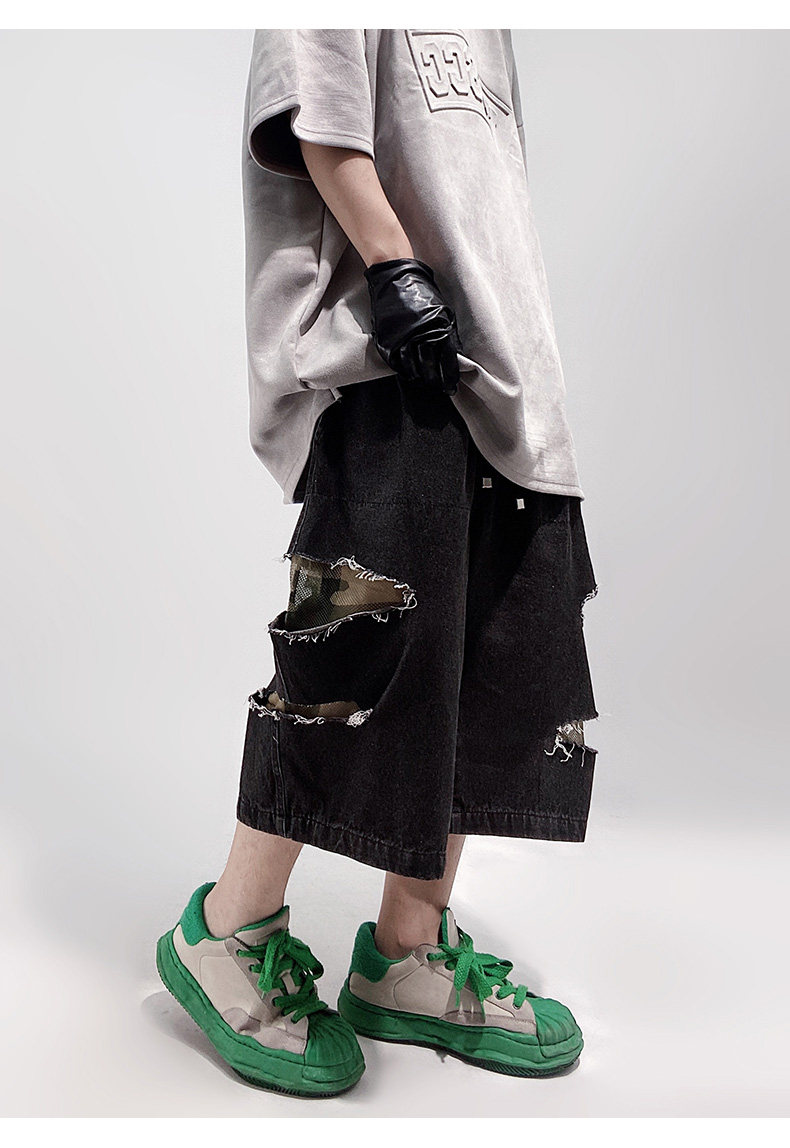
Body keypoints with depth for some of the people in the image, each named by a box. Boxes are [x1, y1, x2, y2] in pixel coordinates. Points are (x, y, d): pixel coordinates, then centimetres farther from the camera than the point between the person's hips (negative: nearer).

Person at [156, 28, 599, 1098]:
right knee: (372, 631, -15)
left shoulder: (485, 28, 32)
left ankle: (409, 961, 11)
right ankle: (228, 933, 4)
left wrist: (522, 348, 19)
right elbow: (319, 112, -6)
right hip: (382, 357, -8)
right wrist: (394, 263, -17)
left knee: (500, 653, 2)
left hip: (499, 366, 9)